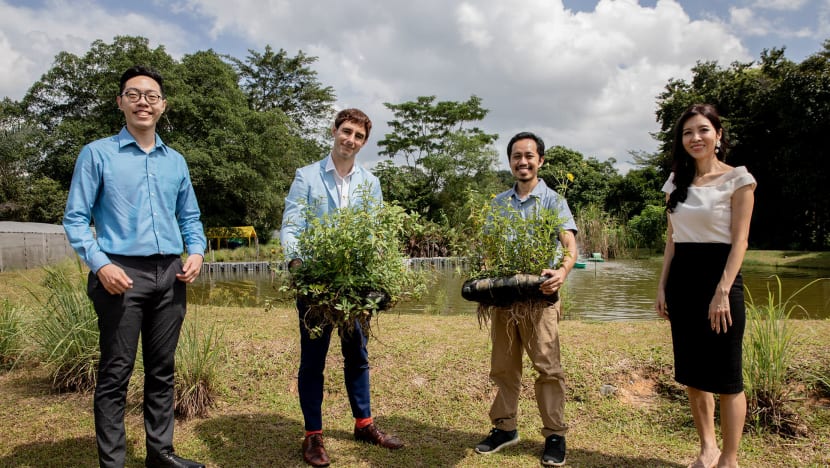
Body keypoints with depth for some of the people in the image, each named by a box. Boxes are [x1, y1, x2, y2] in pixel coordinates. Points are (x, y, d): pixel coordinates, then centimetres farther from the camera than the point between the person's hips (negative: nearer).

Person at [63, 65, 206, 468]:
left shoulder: (175, 161, 15)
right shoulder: (98, 154, 2)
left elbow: (190, 216, 20)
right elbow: (75, 218, -2)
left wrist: (196, 252, 2)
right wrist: (100, 264, -16)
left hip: (170, 275, 5)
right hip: (122, 273, -4)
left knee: (162, 370, 11)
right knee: (116, 373, 0)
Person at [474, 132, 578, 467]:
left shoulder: (553, 201, 1)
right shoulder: (498, 203, 12)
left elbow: (570, 245, -9)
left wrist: (563, 271, -30)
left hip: (539, 295, -4)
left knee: (547, 366, -1)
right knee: (502, 366, 11)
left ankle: (555, 435, 12)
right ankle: (504, 427, 24)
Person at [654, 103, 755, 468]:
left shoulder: (737, 179, -4)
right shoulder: (676, 182, 11)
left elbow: (739, 240, -9)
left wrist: (722, 291, -17)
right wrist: (663, 286, 6)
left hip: (719, 276, -5)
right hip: (681, 279, 6)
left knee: (726, 376, 1)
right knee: (691, 373, 11)